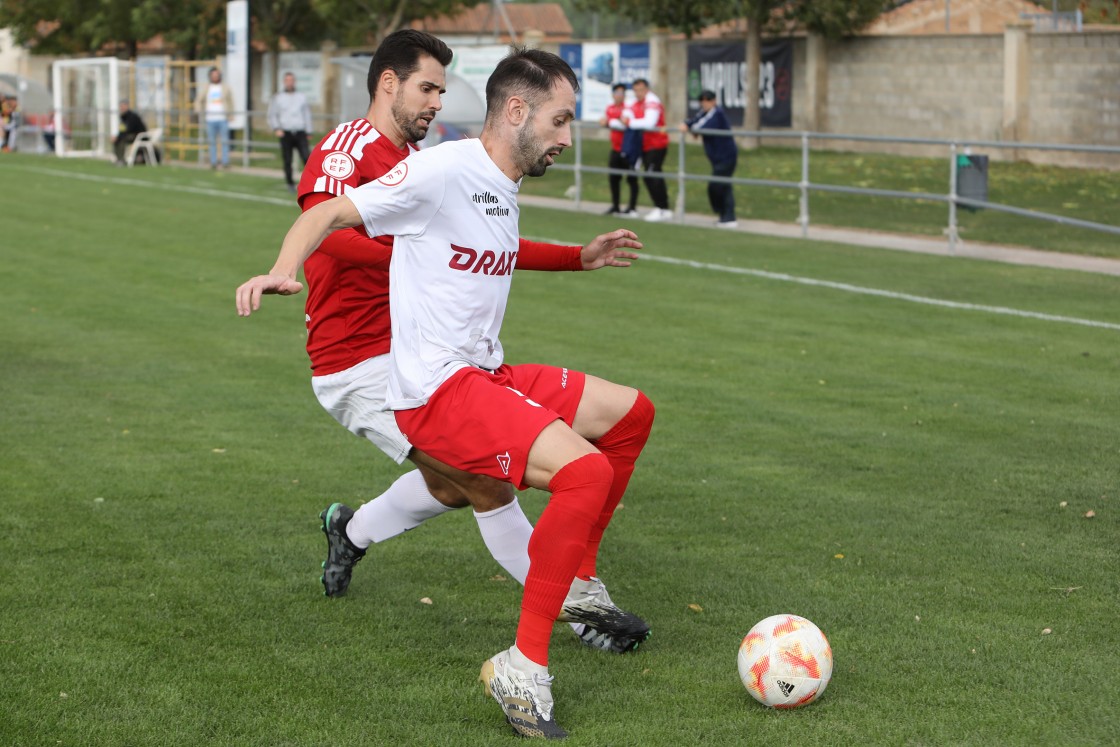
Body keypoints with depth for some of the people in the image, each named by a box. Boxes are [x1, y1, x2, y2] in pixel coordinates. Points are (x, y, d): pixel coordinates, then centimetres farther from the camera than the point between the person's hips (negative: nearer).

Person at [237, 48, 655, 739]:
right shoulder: (444, 169, -14)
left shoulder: (505, 189, 15)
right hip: (437, 392, -10)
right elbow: (328, 216, -14)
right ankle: (523, 667, -19)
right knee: (585, 470, -27)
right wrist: (282, 271, -30)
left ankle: (577, 586, 26)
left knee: (630, 413, 17)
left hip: (488, 375, 10)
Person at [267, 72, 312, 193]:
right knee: (287, 161, 0)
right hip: (285, 133, 0)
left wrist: (308, 132, 9)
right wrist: (277, 129, -8)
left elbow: (307, 115, 15)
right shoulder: (277, 97, 7)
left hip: (300, 133, 0)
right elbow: (272, 115, 7)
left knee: (306, 157, -15)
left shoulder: (301, 97, 11)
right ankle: (290, 184, 11)